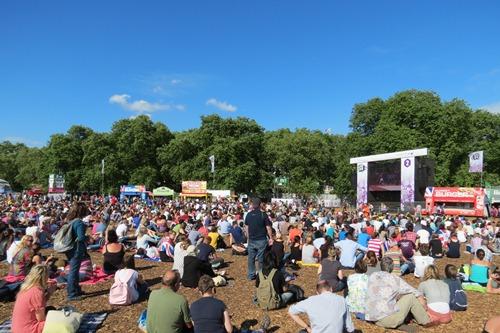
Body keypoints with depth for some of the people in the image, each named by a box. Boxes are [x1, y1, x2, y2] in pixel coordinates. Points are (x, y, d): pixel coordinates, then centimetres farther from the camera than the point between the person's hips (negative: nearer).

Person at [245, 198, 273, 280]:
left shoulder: (248, 215, 0)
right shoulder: (263, 215, -11)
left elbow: (246, 227, 7)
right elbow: (268, 228, -9)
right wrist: (270, 238, 1)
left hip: (251, 240, 3)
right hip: (261, 240, -3)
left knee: (251, 258, 12)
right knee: (261, 259, 6)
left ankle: (250, 275, 19)